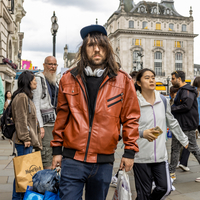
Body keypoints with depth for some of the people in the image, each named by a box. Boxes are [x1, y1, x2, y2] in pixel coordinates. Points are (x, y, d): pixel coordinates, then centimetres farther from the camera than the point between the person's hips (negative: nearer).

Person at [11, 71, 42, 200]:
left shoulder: (27, 97, 20)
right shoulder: (21, 97, -12)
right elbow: (21, 120, -17)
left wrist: (34, 139, 22)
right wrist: (25, 138, -19)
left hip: (29, 140, 10)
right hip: (24, 141, -10)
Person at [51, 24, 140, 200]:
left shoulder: (122, 81, 0)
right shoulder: (69, 79, 4)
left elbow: (131, 118, 4)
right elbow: (62, 117, 10)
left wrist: (130, 151, 1)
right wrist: (57, 149, 11)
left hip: (103, 162, 0)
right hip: (73, 160, 0)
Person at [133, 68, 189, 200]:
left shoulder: (163, 100, 7)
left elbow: (172, 123, 19)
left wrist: (184, 140, 25)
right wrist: (142, 133, -26)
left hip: (160, 155, 4)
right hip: (141, 156, -4)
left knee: (165, 188, 2)